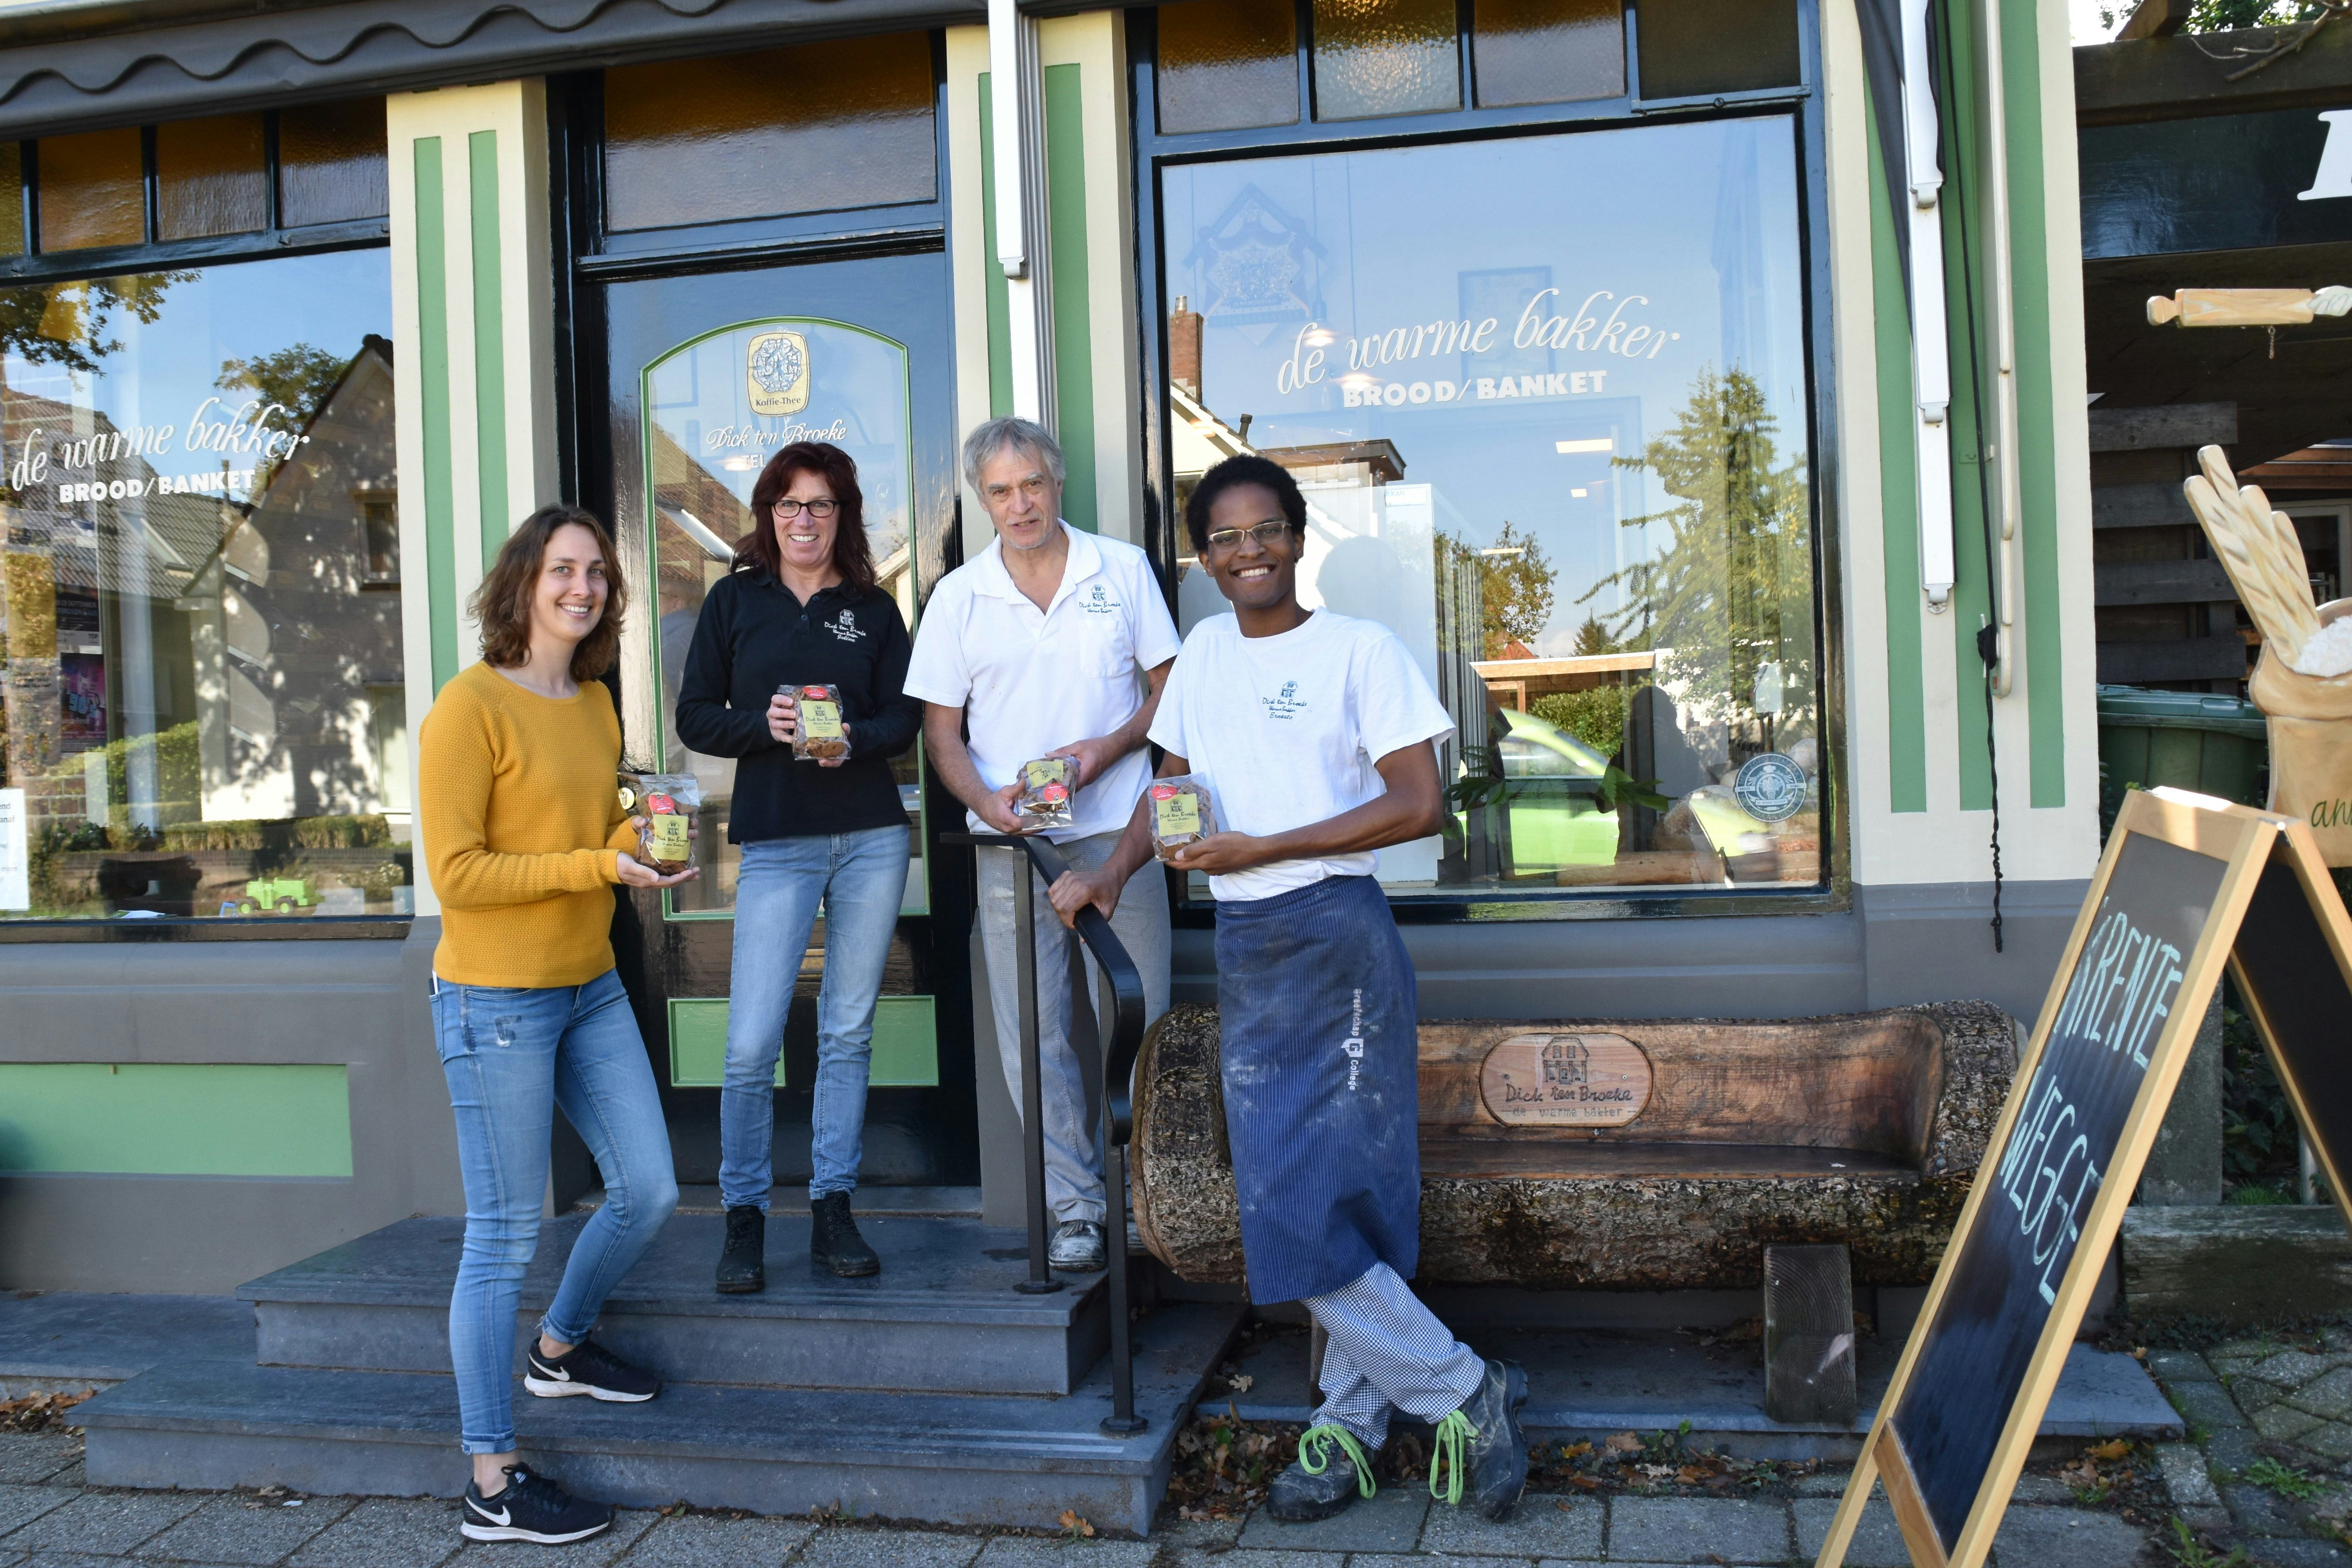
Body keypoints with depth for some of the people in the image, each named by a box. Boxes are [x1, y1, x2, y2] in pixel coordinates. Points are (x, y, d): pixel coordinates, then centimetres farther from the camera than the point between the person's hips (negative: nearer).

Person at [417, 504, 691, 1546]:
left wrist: (644, 834, 0)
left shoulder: (596, 703, 12)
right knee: (505, 1238, -1)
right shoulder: (470, 706, -13)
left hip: (590, 989, 8)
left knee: (648, 1191, 12)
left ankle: (559, 1350, 41)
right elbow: (456, 874, -17)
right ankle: (492, 1486, 12)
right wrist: (599, 864, -22)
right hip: (495, 1001, -8)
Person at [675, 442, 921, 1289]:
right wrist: (763, 724, -14)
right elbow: (695, 717, 4)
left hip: (873, 837, 2)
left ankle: (833, 1211, 18)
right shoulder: (734, 599, 6)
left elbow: (905, 717, 6)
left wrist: (856, 738, -14)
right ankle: (744, 1218, 11)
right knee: (751, 1045, -7)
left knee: (848, 1033, 7)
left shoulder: (874, 609, 10)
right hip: (776, 843, -2)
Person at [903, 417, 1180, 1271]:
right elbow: (941, 729, 6)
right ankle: (1075, 1207, 14)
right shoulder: (957, 596, 5)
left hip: (1118, 832, -1)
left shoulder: (1124, 570, 4)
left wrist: (1108, 747, -11)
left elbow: (1168, 687, 7)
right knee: (1036, 1033, 3)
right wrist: (986, 801, -12)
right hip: (1012, 846, 1)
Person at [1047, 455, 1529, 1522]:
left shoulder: (1360, 649, -6)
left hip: (1334, 934, -6)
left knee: (1332, 1197, -7)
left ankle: (1462, 1396, 12)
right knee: (1288, 1201, 9)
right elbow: (1174, 781, 21)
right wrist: (1111, 874, 4)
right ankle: (1352, 1423, 22)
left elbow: (1420, 804, -12)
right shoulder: (1204, 652, 12)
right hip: (1243, 946, 6)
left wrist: (1259, 849, -16)